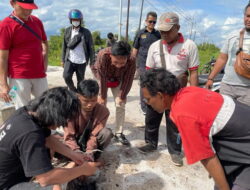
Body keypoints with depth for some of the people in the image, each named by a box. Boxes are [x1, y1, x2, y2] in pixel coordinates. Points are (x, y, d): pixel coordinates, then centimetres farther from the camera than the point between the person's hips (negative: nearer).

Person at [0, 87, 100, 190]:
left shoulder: (26, 112, -8)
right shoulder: (29, 134, -34)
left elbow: (47, 138, 8)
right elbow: (46, 179, -33)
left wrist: (72, 154, 4)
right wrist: (82, 170, -20)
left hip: (9, 171, 9)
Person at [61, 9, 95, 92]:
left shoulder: (86, 32, -3)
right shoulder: (67, 30, 5)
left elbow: (91, 48, -1)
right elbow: (64, 46, 10)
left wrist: (92, 62, -4)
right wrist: (63, 59, 10)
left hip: (81, 61, -1)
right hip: (70, 60, 2)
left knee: (80, 81, 6)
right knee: (66, 76, -14)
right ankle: (73, 91, 11)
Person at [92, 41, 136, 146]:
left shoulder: (131, 60, -36)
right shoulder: (103, 55, -41)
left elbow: (128, 80, -22)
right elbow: (102, 78, -31)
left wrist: (122, 96, -14)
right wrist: (102, 96, -21)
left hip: (118, 80, 2)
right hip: (102, 78, -1)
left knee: (120, 105, -2)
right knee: (101, 104, -5)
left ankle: (118, 133, 9)